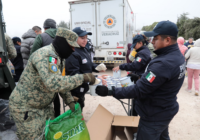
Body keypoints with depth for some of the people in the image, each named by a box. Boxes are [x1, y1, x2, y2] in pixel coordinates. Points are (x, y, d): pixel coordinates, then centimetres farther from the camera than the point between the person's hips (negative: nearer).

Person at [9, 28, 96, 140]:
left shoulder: (56, 56, 5)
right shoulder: (45, 55, -27)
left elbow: (60, 81, 11)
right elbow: (53, 83, -42)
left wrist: (70, 101, 4)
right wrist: (82, 78, -36)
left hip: (44, 105, 9)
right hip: (26, 108, -9)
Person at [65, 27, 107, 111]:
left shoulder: (83, 50, 5)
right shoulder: (72, 54, -26)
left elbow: (88, 65, 14)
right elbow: (75, 75, -30)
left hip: (82, 88, 9)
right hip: (75, 91, -9)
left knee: (80, 110, 27)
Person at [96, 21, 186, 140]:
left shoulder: (163, 63, -33)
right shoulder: (178, 56, -1)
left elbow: (139, 90, -30)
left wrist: (110, 92, -27)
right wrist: (141, 78, 7)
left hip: (154, 116, -9)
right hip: (166, 110, 10)